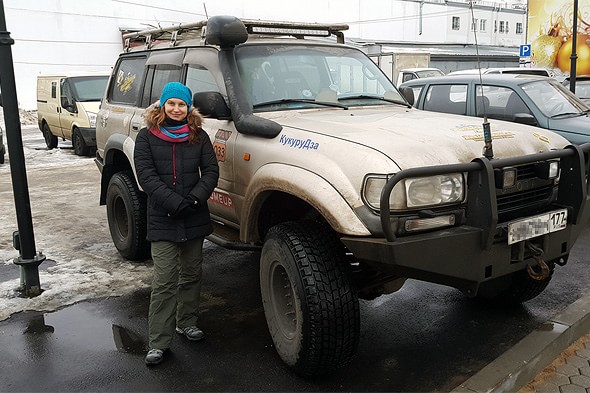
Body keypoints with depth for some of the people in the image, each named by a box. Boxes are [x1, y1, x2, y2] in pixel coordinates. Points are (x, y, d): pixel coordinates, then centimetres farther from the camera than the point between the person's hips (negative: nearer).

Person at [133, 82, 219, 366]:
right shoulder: (146, 137, -1)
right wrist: (176, 203, -20)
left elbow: (211, 171, 1)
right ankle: (158, 342, 3)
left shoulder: (199, 137, 6)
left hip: (195, 218, 3)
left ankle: (186, 323, 31)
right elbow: (147, 177, -9)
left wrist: (195, 198, -17)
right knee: (164, 281, -5)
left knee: (192, 274, 13)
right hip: (162, 221, -3)